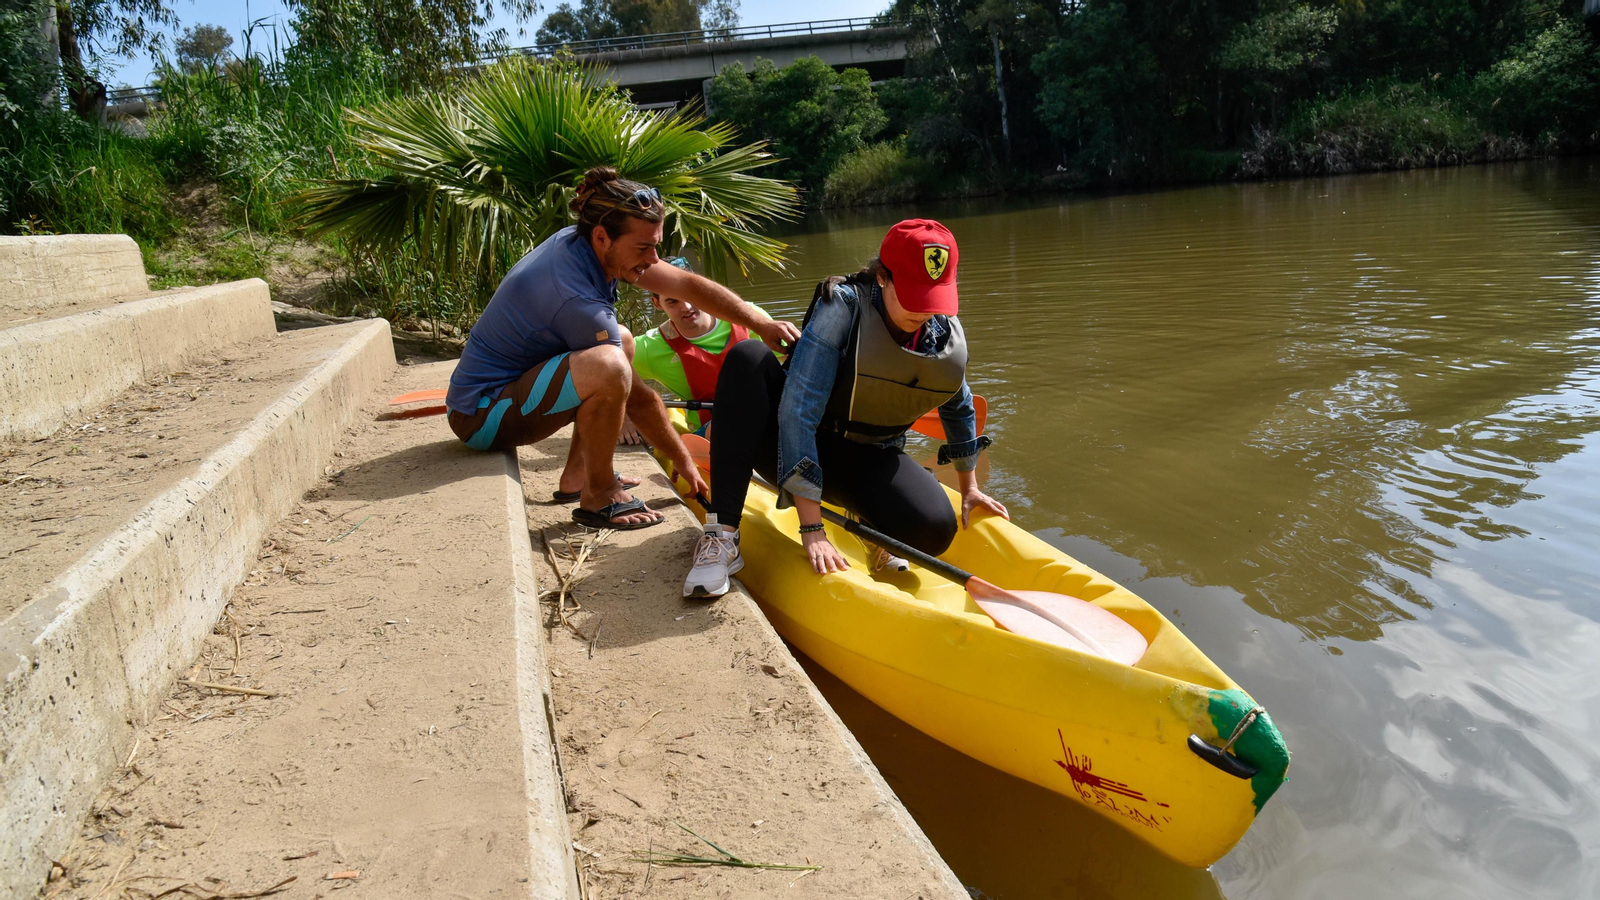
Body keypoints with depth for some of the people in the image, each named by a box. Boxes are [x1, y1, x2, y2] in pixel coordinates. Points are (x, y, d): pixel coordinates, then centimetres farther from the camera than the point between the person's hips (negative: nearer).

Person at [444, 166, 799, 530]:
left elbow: (689, 284, 1)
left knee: (621, 340, 20)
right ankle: (599, 497, -12)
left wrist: (760, 323, -2)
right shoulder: (579, 299, -29)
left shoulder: (578, 242, -4)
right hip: (482, 416, -10)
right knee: (608, 365, -34)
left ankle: (578, 472, 14)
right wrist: (683, 460, -9)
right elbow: (638, 400, -19)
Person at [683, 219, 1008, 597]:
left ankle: (873, 532, 11)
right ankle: (723, 537, -34)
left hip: (868, 463, 3)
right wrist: (811, 528, -34)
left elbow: (959, 409, 16)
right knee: (748, 358, -32)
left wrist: (969, 488, 20)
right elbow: (797, 410, -29)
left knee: (934, 529, -29)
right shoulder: (843, 306, -22)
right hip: (795, 450, -2)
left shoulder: (948, 336, -7)